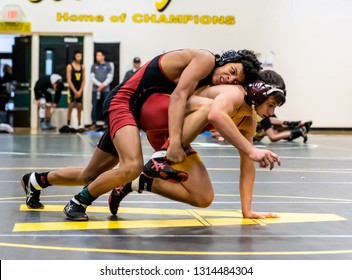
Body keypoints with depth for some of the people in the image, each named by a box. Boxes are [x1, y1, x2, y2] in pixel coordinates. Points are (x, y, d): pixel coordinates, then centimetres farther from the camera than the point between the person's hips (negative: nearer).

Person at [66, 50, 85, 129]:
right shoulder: (69, 66, -5)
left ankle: (79, 124, 10)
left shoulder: (82, 67, 7)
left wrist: (80, 91, -4)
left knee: (79, 108, 5)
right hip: (72, 89, -4)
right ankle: (68, 124, -1)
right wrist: (75, 91, -13)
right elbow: (69, 80, -9)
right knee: (70, 107, -5)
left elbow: (83, 80, 6)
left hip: (79, 90, 4)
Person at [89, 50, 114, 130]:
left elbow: (110, 77, 1)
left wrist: (103, 85, -13)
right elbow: (92, 77, 2)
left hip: (106, 90, -1)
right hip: (95, 89, 1)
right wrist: (99, 84, -11)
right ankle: (94, 123, 2)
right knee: (94, 106, -2)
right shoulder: (94, 66, 10)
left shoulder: (108, 66, 7)